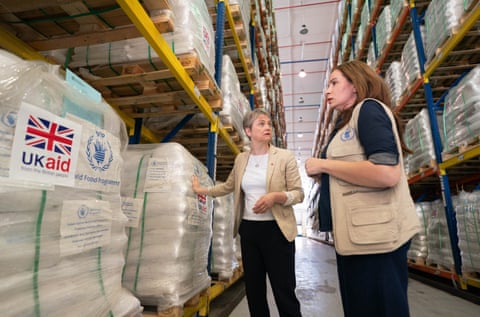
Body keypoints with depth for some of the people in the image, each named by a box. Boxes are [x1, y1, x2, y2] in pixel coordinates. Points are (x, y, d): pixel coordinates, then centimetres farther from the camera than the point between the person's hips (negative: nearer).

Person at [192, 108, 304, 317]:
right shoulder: (241, 159, 7)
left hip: (276, 230, -4)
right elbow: (228, 186, 21)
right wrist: (201, 190, 20)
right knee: (253, 289, 16)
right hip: (248, 229, 4)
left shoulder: (285, 157, -5)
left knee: (284, 291, 3)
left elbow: (298, 193, -6)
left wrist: (275, 196, -23)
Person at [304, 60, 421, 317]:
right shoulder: (347, 123, 19)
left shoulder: (368, 108, -8)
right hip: (356, 235, 10)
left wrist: (323, 164, -15)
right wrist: (320, 174, 6)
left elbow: (387, 173, -24)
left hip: (375, 234, -9)